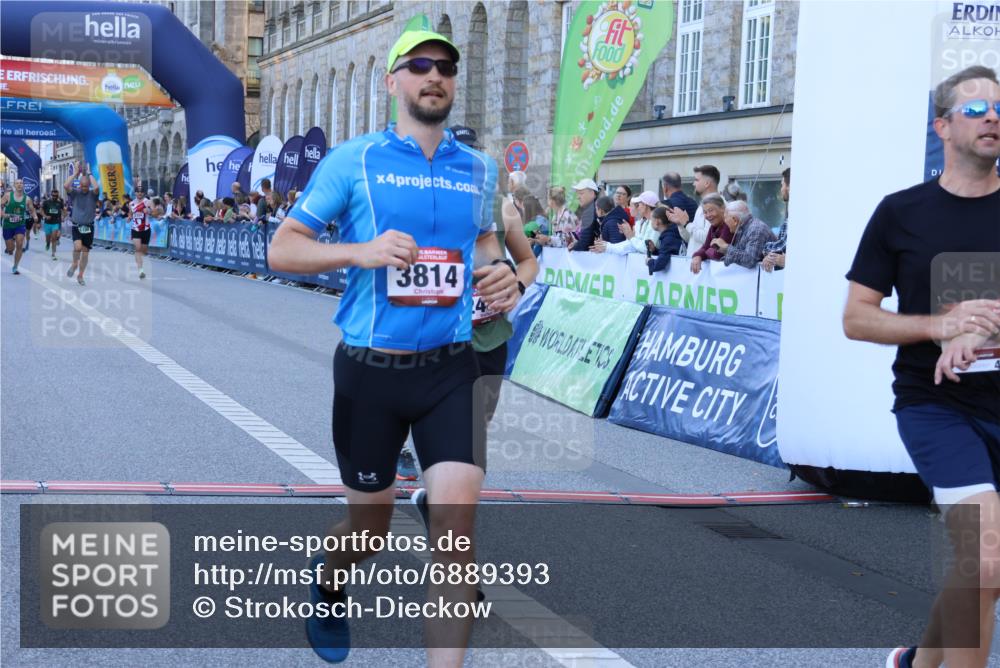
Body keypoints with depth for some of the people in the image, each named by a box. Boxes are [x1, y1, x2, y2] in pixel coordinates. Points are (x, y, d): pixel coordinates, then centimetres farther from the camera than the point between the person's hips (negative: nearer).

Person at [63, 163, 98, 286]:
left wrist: (89, 174, -14)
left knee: (85, 252, 6)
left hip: (89, 227, 1)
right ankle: (74, 264, 7)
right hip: (77, 226, -1)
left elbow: (96, 187, -26)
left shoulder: (92, 194, -2)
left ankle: (80, 276, 20)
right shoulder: (75, 193, -1)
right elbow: (65, 186, -20)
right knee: (77, 247, -23)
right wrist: (75, 173, -13)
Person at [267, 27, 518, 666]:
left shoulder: (478, 168, 7)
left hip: (450, 368, 2)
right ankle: (327, 583, 49)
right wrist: (360, 251, -21)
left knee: (457, 520, -13)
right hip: (370, 371, -2)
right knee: (372, 524, 13)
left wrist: (502, 271, 2)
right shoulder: (353, 159, -4)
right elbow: (282, 249, -4)